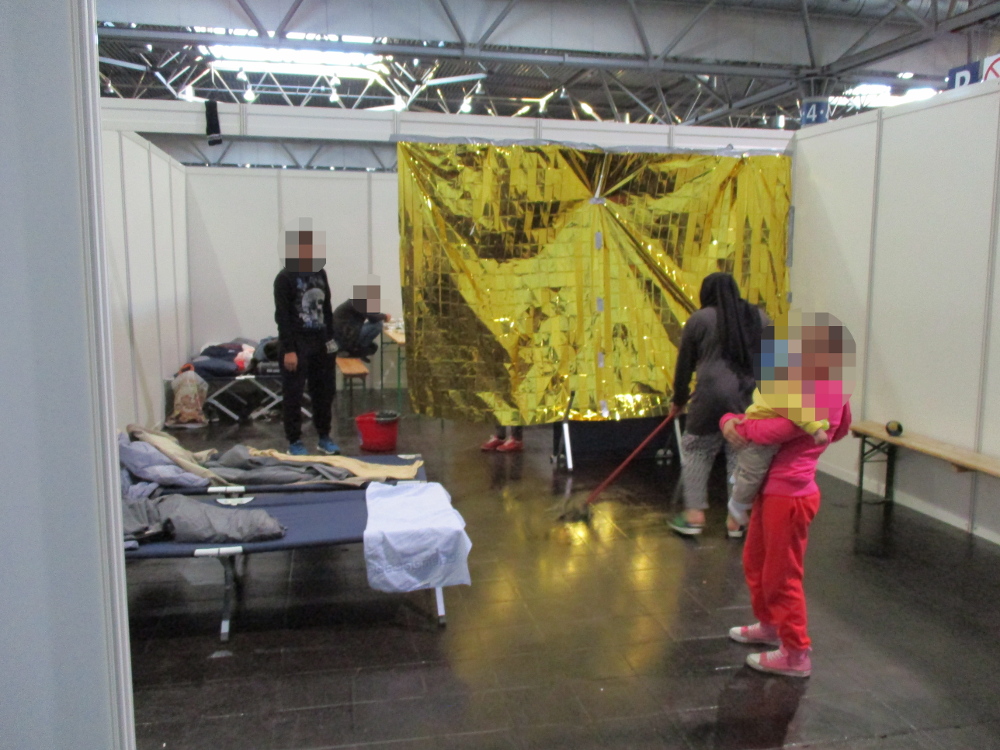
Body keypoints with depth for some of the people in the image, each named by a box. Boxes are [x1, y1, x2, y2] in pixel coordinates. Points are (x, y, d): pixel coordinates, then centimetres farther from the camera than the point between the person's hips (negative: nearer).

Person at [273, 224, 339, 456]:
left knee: (324, 390, 11)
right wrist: (288, 349, -17)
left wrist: (330, 337, 9)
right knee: (294, 394, 1)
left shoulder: (319, 273, 9)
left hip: (320, 342, 6)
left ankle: (324, 437, 24)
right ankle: (294, 442, 12)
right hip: (296, 344, -6)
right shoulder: (285, 277, -9)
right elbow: (282, 316, -13)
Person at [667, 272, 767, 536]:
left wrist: (678, 400, 15)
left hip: (712, 396, -4)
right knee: (742, 456, 9)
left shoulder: (700, 319, 0)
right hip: (751, 398, 4)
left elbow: (685, 365, 5)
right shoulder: (759, 317, 12)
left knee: (696, 452, 9)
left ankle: (694, 515, 9)